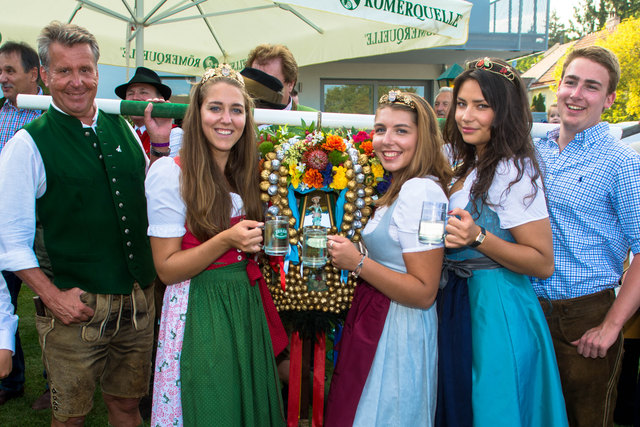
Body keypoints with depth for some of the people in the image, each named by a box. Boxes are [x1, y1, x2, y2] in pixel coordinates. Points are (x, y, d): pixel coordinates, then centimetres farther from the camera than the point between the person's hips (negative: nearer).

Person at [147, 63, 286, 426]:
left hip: (247, 306, 6)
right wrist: (225, 241, -25)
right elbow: (167, 268, -13)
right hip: (198, 311, -6)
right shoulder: (170, 173, -13)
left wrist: (257, 242, -2)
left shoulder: (246, 172, 6)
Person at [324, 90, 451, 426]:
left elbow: (424, 293, -23)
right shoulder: (401, 188, 10)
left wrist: (358, 263, -23)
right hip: (380, 321, 10)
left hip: (398, 331, -10)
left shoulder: (420, 191, -21)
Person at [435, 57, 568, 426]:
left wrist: (478, 238, -30)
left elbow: (544, 264, -20)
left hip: (496, 309, -9)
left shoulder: (514, 171, -18)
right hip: (460, 301, 9)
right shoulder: (471, 167, 8)